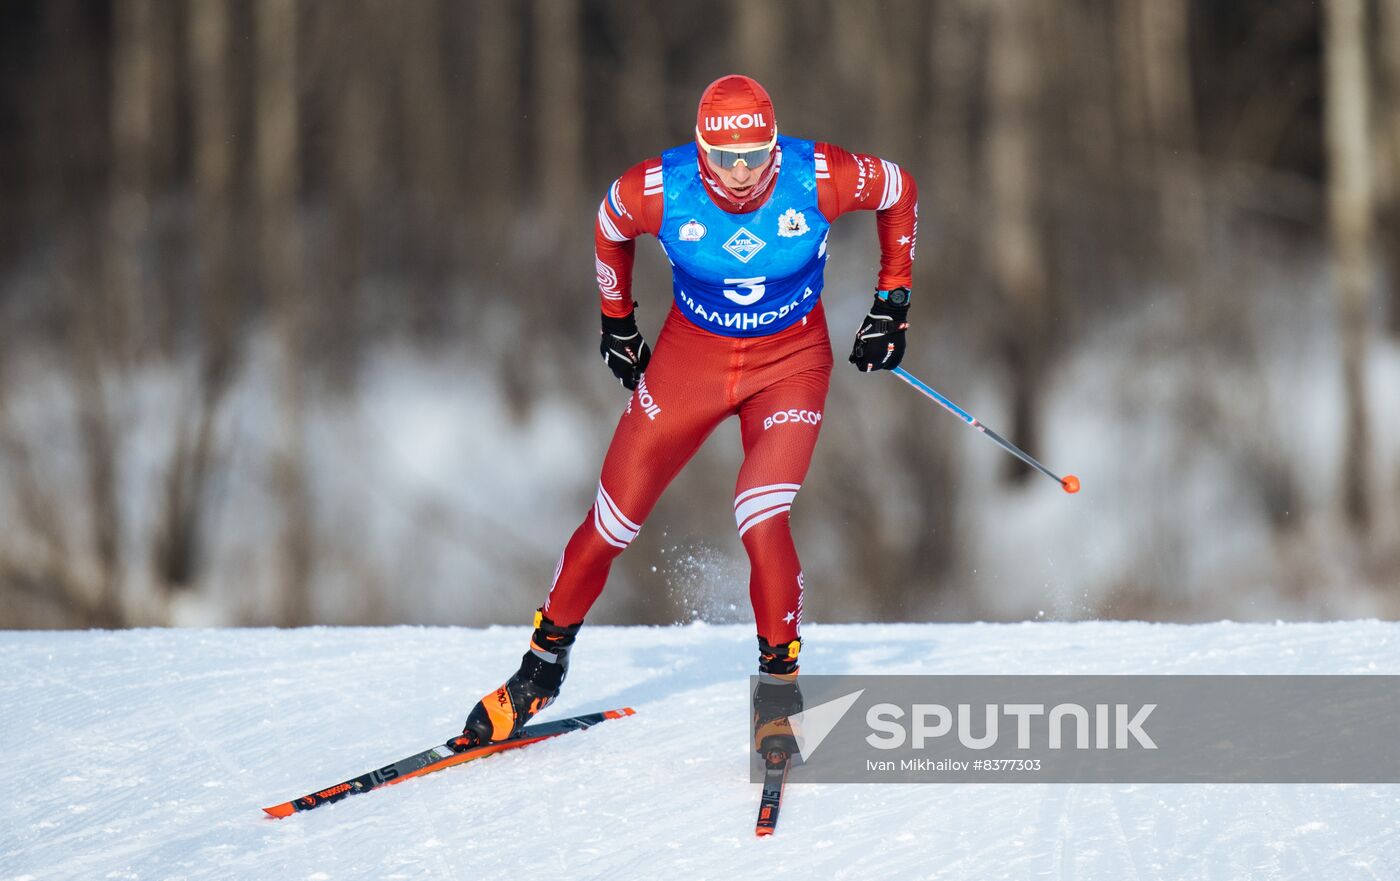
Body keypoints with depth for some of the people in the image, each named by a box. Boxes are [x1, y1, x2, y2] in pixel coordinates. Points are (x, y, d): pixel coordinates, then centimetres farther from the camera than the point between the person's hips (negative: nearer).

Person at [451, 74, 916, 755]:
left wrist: (891, 304, 0)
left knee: (762, 523, -22)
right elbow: (609, 226, 2)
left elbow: (899, 193, -3)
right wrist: (616, 322, 12)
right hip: (691, 354, 2)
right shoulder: (657, 191, -23)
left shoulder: (819, 179, -25)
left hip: (790, 361, -2)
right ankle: (543, 665, 26)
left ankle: (779, 687, -3)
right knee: (610, 525, 4)